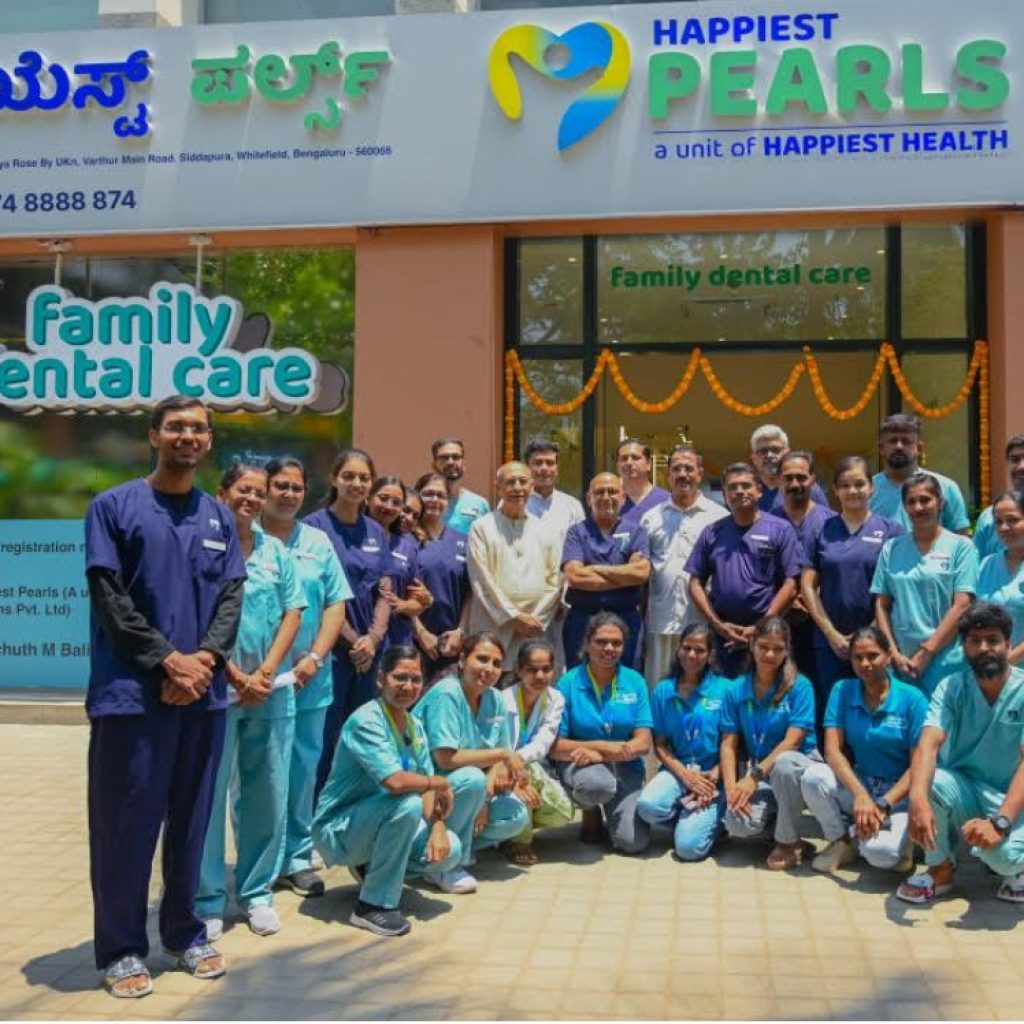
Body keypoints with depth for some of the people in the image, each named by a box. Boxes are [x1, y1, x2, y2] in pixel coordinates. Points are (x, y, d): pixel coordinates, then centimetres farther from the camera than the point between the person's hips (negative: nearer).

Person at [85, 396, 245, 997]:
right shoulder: (114, 506, 0)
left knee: (193, 819, 12)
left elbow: (231, 597, 7)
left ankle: (186, 932, 26)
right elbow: (109, 597, -7)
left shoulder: (220, 517, 12)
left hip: (204, 693, 4)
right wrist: (167, 659, -14)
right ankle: (122, 948, 15)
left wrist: (204, 659, -10)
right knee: (126, 823, 2)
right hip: (133, 692, -4)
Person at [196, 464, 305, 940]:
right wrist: (235, 675, -12)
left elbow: (292, 614, 6)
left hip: (271, 690, 4)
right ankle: (207, 899, 14)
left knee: (268, 794, 9)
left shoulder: (276, 551, 10)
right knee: (209, 793, 2)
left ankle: (256, 891, 23)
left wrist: (264, 673, -6)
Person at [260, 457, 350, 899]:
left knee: (303, 768, 9)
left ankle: (296, 857, 21)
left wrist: (314, 657, -4)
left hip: (308, 676, 4)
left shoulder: (318, 542, 11)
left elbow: (336, 603, 8)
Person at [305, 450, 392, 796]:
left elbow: (384, 592, 9)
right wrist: (353, 639, -11)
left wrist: (373, 637, -7)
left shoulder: (376, 531, 12)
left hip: (369, 651, 5)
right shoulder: (315, 526, -5)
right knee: (326, 741, -3)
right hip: (330, 648, -5)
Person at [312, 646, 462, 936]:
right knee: (408, 804, -33)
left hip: (377, 822, 8)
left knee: (450, 851, -12)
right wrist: (440, 783, -19)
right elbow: (395, 781, -36)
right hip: (337, 830, -8)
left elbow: (427, 787, 2)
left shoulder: (414, 725, 5)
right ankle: (374, 904, -17)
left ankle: (371, 868, 14)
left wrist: (438, 826, -16)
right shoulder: (366, 721, -23)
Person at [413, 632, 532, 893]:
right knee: (472, 779, -34)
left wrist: (486, 796, -15)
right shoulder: (446, 694, -21)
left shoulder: (494, 699, 1)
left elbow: (498, 760, 3)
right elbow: (446, 758, -29)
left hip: (468, 789, 7)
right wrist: (503, 754, -22)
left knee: (517, 816, -12)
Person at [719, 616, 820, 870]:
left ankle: (788, 842, -14)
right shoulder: (736, 690, 0)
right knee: (739, 823, -29)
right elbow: (729, 744, -2)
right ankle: (782, 822, 7)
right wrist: (731, 788, -17)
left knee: (783, 763, -39)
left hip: (799, 764, -2)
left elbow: (792, 741, -17)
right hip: (760, 771, 2)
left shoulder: (799, 686, -9)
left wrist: (754, 776, -25)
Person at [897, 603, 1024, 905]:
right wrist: (918, 798, -43)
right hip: (963, 789, 3)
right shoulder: (951, 688, -7)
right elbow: (928, 744, -23)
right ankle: (941, 869, -5)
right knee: (931, 779, -31)